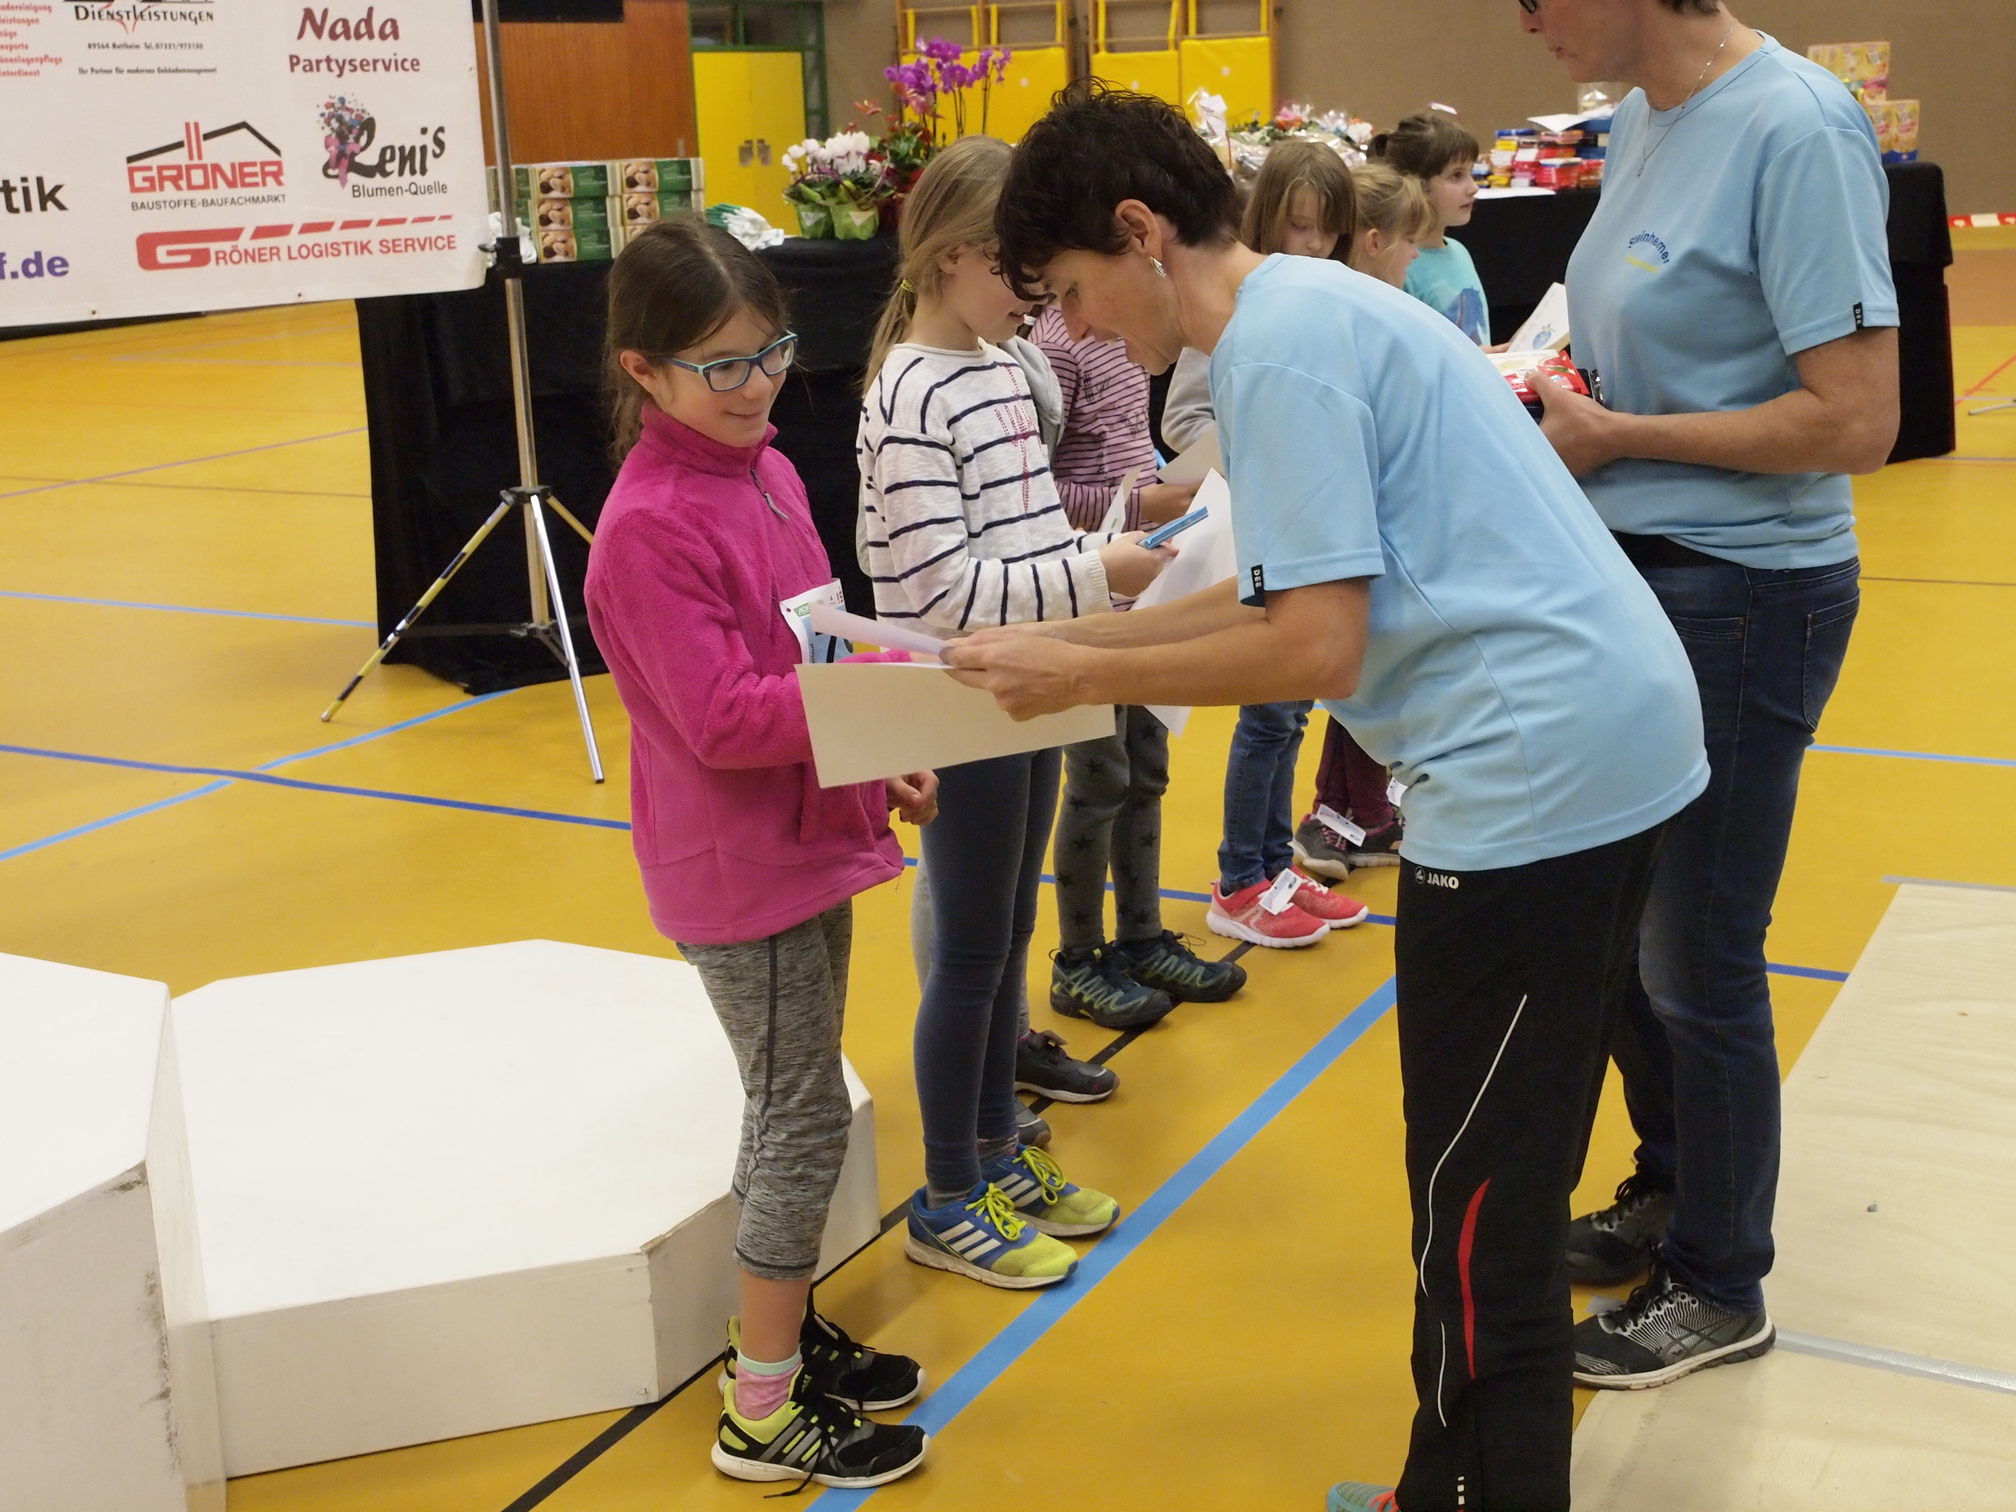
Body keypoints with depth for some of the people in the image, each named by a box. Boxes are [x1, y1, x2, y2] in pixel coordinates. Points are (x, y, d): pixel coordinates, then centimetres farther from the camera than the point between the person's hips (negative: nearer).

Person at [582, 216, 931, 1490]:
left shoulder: (766, 473, 6)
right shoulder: (651, 527, -20)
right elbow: (721, 718, -24)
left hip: (809, 837, 8)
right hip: (740, 867, -8)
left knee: (794, 1107, 18)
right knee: (806, 1117, 0)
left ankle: (788, 1329, 36)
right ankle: (765, 1414, 14)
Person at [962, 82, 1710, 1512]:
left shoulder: (1280, 345, -14)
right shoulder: (1315, 305, 16)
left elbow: (1318, 646, -19)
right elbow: (1290, 591, 19)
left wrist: (1084, 675, -8)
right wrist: (1077, 637, 16)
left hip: (1539, 772, -10)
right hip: (1612, 736, 10)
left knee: (1476, 1203, 1)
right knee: (1503, 1176, 19)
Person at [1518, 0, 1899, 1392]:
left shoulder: (1795, 128, -19)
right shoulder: (1642, 123, 6)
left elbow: (1856, 420, -23)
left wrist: (1614, 436, -16)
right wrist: (1557, 403, -3)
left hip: (1742, 598, -8)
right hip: (1635, 577, 8)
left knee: (1697, 962, 5)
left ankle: (1720, 1288, 25)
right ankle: (1670, 1196, 40)